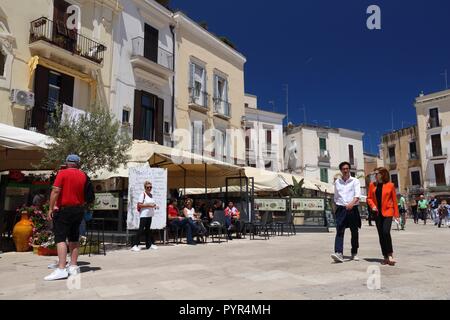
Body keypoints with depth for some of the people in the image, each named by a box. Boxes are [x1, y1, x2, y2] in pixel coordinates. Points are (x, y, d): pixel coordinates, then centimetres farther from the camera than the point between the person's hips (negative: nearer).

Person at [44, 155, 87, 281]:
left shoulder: (62, 173, -7)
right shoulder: (84, 175, 6)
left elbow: (56, 191, -15)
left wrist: (51, 208, -12)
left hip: (64, 209, -5)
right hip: (79, 209, 5)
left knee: (60, 238, -7)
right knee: (74, 238, 13)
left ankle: (61, 269, -15)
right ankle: (73, 266, 15)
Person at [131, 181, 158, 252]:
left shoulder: (151, 195, 14)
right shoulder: (143, 194, -9)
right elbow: (139, 205, -17)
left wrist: (154, 206, 3)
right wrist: (148, 205, -21)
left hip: (150, 215, 8)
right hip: (143, 215, -8)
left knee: (148, 229, 14)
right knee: (141, 230, -10)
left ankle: (149, 244, 21)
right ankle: (135, 245, -8)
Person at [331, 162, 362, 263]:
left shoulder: (355, 181, 2)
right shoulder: (337, 182, 12)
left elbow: (357, 195, -12)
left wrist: (352, 203, -30)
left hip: (352, 209, -1)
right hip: (341, 209, 1)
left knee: (355, 232, 8)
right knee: (339, 231, -11)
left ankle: (354, 253, 23)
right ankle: (338, 253, -19)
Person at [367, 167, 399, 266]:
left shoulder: (390, 185, -1)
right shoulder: (372, 185, 7)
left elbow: (394, 200, 2)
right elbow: (369, 198, 12)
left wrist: (396, 213, 2)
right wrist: (373, 206, -7)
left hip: (387, 212, -4)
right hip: (377, 213, 4)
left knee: (386, 232, -19)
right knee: (381, 235, 6)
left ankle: (390, 254, -4)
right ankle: (386, 256, 15)